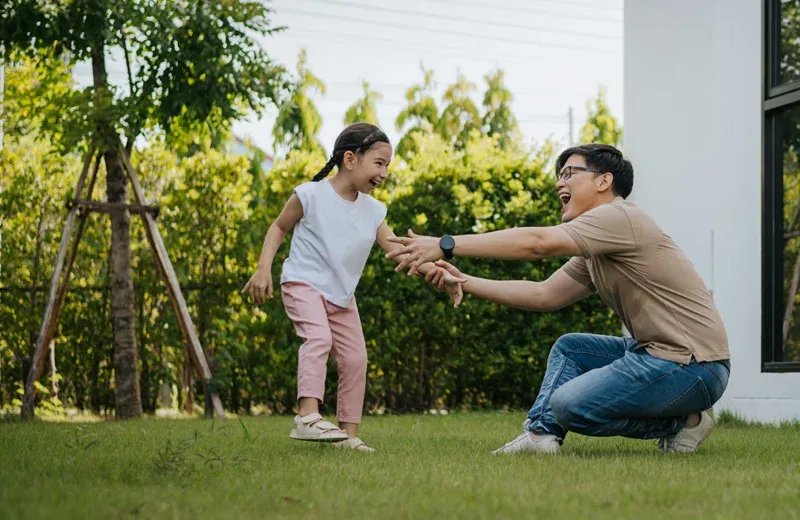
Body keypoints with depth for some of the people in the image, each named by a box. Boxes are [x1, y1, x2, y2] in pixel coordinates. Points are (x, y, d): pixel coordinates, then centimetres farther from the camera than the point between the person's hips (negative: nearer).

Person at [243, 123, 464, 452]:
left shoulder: (373, 211, 2)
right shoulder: (311, 195, -12)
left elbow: (397, 249, -1)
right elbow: (279, 228, 0)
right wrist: (263, 269, -12)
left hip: (342, 296, 7)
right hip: (303, 283, -7)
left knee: (355, 359, 4)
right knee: (318, 338, -29)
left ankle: (348, 433, 15)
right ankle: (308, 416, -39)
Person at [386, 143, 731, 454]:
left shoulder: (618, 217, -13)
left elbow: (537, 243, -22)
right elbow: (544, 295, 17)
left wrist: (446, 245, -22)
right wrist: (464, 282, 9)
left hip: (691, 365, -10)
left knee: (568, 404, -12)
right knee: (568, 348, 19)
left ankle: (681, 422, -2)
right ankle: (542, 432, 4)